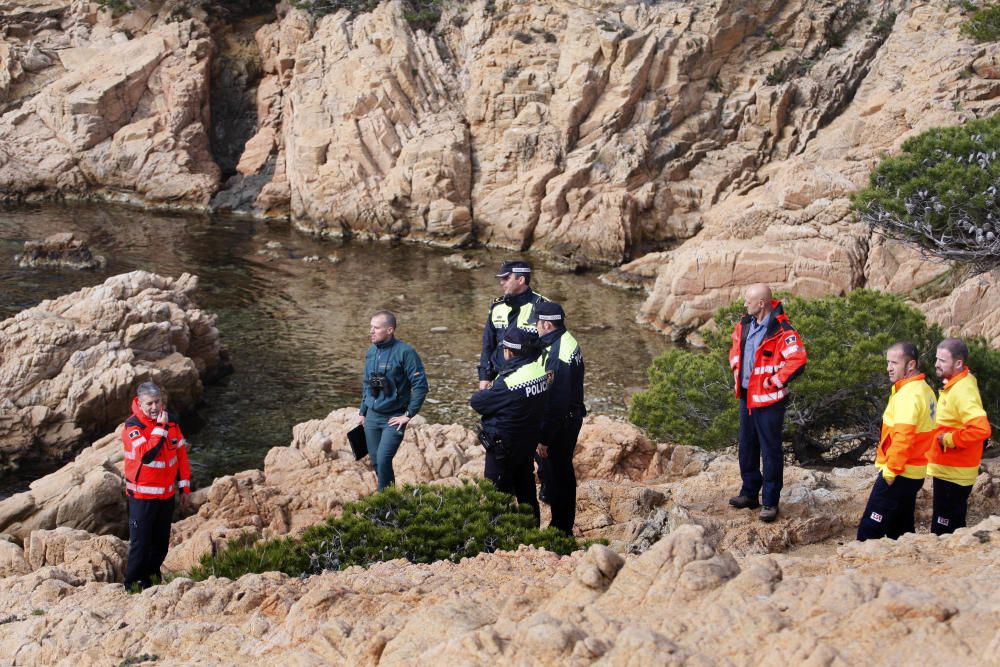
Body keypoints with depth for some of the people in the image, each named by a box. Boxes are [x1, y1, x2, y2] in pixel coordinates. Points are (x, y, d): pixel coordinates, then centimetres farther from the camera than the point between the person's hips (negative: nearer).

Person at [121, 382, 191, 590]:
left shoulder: (171, 421, 2)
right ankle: (132, 584, 9)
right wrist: (160, 427, -28)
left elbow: (181, 454, 9)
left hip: (167, 493, 5)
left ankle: (150, 577, 31)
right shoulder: (132, 426, -15)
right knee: (140, 542, -2)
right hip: (142, 495, -5)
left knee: (161, 541, 15)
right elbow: (146, 454, -30)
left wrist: (184, 486, 9)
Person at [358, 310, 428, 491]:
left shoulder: (404, 352, -13)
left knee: (383, 459, -17)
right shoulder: (371, 351, 6)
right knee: (375, 460, 9)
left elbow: (421, 385, -14)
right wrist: (362, 412, 16)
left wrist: (409, 414, -13)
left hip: (394, 418, -6)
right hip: (372, 416, 6)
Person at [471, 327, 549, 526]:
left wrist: (484, 392, 2)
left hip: (503, 446, -8)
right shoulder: (540, 367, -8)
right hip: (529, 442, 8)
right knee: (526, 492, 20)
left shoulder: (508, 382, -28)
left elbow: (477, 402, -17)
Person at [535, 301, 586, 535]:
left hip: (560, 422, -10)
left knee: (556, 474, 2)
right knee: (564, 473, 19)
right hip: (572, 417, 10)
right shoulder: (568, 342, 5)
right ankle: (565, 527, 31)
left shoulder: (557, 354, -26)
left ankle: (561, 528, 13)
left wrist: (544, 438, -22)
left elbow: (555, 402, -27)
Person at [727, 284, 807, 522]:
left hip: (768, 400, -8)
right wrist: (736, 369, 14)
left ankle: (770, 502, 8)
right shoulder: (745, 325, 5)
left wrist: (774, 381, -19)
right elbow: (736, 346, 26)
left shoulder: (782, 331, -21)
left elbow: (797, 361, -26)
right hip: (746, 396, 8)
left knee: (770, 451, 0)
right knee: (747, 448, 17)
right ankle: (749, 493, 31)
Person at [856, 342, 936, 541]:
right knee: (901, 528, 15)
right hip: (914, 472, 10)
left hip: (898, 473, -10)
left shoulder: (909, 394, -19)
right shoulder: (923, 389, 11)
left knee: (869, 530, -7)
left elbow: (903, 436, -26)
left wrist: (891, 469, -19)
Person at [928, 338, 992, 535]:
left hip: (954, 473, -10)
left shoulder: (962, 391, -23)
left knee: (945, 531, -4)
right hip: (947, 469, 10)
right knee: (945, 528, 18)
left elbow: (981, 429, -35)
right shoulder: (955, 384, 8)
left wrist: (949, 439, -24)